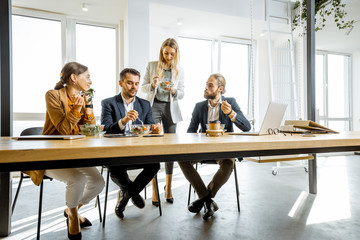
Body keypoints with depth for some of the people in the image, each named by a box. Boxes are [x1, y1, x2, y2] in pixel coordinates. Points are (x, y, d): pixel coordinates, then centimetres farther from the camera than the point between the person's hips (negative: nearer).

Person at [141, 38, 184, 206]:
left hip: (170, 109, 2)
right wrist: (152, 85, -14)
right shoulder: (151, 66, 7)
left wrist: (174, 91, -13)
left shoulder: (179, 70, 10)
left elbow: (181, 94, 9)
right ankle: (154, 189, 4)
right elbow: (143, 87, 7)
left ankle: (168, 187, 18)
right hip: (153, 106, -1)